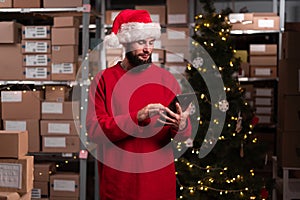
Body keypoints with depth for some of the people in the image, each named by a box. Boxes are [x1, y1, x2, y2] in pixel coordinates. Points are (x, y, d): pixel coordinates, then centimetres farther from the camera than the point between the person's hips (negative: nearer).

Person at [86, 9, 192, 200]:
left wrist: (181, 125, -24)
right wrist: (138, 118, -24)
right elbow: (94, 129, -14)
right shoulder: (103, 80, -3)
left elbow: (185, 134, 0)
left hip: (160, 181, 2)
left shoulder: (166, 78, 2)